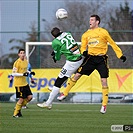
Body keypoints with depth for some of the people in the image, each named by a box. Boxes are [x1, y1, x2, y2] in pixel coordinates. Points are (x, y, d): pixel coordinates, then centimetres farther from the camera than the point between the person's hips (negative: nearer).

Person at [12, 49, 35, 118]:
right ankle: (15, 113, 9)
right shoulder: (17, 62, -15)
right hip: (19, 84, -8)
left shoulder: (26, 61, 9)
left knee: (30, 97, 2)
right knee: (21, 99, -5)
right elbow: (13, 73, -16)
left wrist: (30, 73, 4)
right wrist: (22, 74, -26)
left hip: (25, 83, 8)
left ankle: (18, 108, 18)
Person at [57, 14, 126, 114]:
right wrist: (84, 52, -12)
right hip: (90, 58, 3)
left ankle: (104, 105, -2)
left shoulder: (103, 32, -3)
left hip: (101, 59, -3)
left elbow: (113, 44, 3)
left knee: (104, 80, -9)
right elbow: (83, 47, 12)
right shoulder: (86, 34, 9)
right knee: (77, 75, 0)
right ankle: (64, 93, 13)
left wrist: (120, 55, 0)